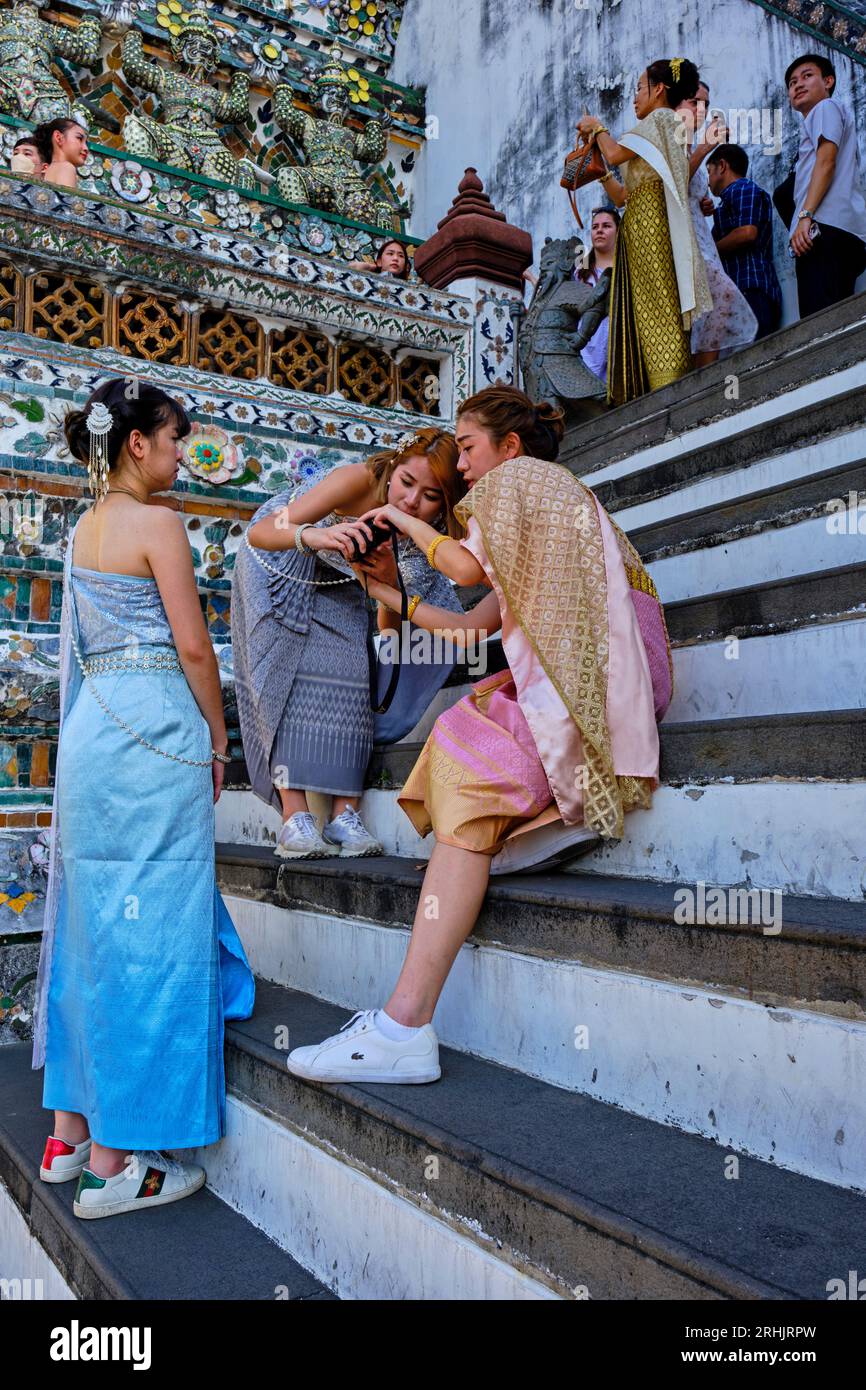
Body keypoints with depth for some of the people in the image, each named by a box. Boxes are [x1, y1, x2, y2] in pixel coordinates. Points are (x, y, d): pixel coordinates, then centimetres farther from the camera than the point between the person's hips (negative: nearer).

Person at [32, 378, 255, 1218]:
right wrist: (216, 735, 1)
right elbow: (191, 645, -11)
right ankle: (115, 1164, 3)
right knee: (149, 930, -4)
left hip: (91, 725, 9)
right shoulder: (154, 522, -7)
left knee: (94, 924, 14)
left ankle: (70, 1134, 24)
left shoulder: (85, 528, 17)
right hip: (152, 726, -9)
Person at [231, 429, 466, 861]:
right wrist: (314, 535, -62)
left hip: (335, 581, 4)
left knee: (348, 672, -12)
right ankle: (294, 818, -19)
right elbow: (260, 533, -45)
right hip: (278, 561, -4)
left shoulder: (427, 531, -21)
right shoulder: (361, 480, -35)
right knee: (286, 670, -16)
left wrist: (387, 577, -31)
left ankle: (344, 815, -11)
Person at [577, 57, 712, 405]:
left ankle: (668, 385, -26)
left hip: (649, 221, -9)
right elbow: (625, 195, 26)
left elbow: (614, 153, -12)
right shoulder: (664, 129, 31)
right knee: (643, 310, 1)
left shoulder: (660, 119, 4)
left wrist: (597, 127, 7)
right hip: (639, 225, 9)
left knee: (655, 308, -18)